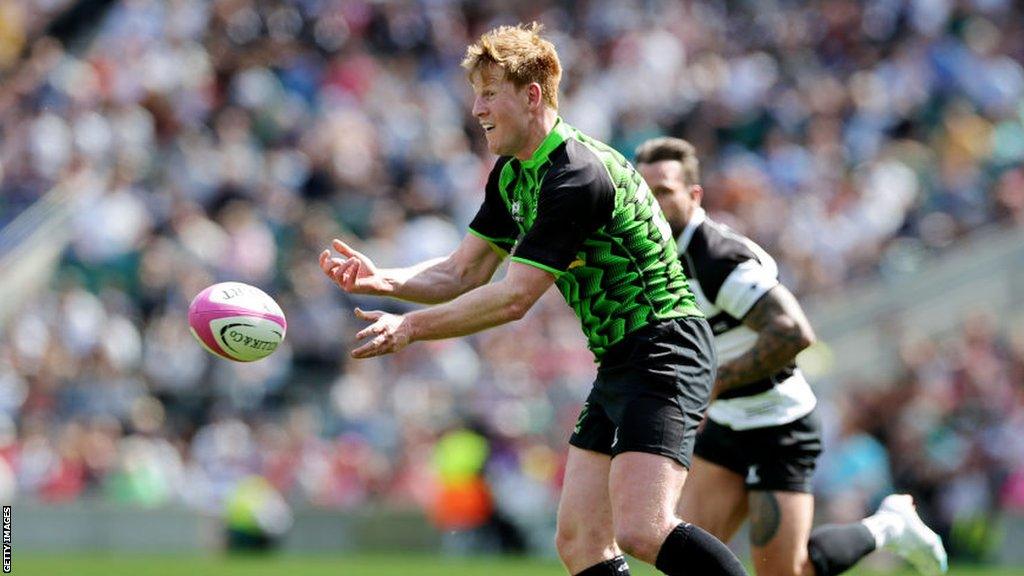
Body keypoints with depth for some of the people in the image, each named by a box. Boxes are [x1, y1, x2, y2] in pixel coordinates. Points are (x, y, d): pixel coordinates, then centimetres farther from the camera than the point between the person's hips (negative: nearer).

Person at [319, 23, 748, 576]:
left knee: (642, 530, -25)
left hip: (662, 352, -10)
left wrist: (410, 327, -14)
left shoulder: (580, 176, -20)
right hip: (618, 363, 10)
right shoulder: (511, 175, 12)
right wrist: (379, 279, -3)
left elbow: (514, 297, -20)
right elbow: (463, 271, 14)